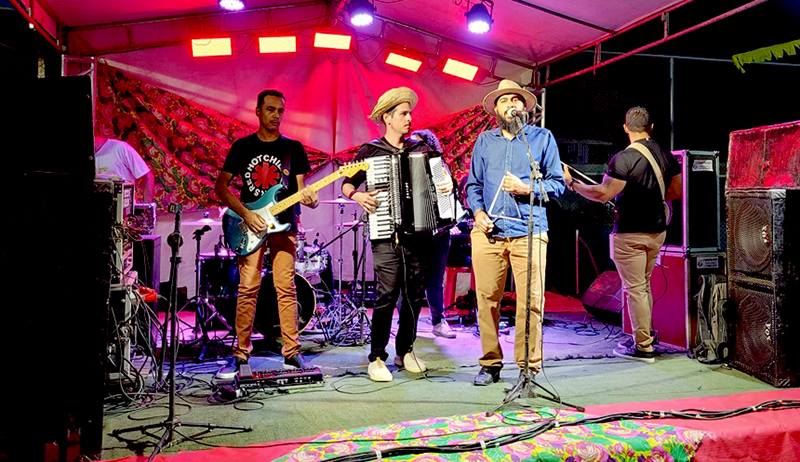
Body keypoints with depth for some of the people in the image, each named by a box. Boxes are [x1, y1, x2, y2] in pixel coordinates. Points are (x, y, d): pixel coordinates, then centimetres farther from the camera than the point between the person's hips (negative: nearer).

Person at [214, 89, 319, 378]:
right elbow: (221, 186, 5)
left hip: (284, 225, 0)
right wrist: (246, 214, -9)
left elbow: (300, 189, 5)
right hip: (250, 224, 0)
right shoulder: (242, 146, 8)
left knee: (286, 288, -4)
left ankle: (291, 352, 3)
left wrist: (310, 199, -20)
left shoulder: (293, 148, 9)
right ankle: (241, 354, 2)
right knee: (248, 288, -5)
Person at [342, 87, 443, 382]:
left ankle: (405, 351, 21)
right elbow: (347, 184, 8)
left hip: (419, 233, 4)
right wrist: (358, 195, -12)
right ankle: (377, 359, 0)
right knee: (387, 296, -9)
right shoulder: (371, 151, 6)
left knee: (415, 295, 6)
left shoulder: (421, 149, 15)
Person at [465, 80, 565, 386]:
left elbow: (557, 184, 8)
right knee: (487, 298, 0)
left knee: (531, 302, -6)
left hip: (529, 232, -2)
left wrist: (526, 188, -9)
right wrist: (478, 211, 0)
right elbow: (473, 184, 18)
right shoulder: (484, 140, 18)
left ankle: (529, 367, 6)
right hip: (488, 232, 2)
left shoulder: (542, 138, 12)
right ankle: (490, 364, 14)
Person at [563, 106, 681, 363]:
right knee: (643, 285, 20)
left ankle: (643, 348, 5)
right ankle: (643, 336, 28)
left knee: (634, 289, 0)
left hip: (630, 233, -7)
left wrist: (571, 183, -10)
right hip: (657, 231, 7)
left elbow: (603, 194, -20)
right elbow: (676, 191, 16)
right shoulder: (666, 156, 6)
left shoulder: (624, 158, -17)